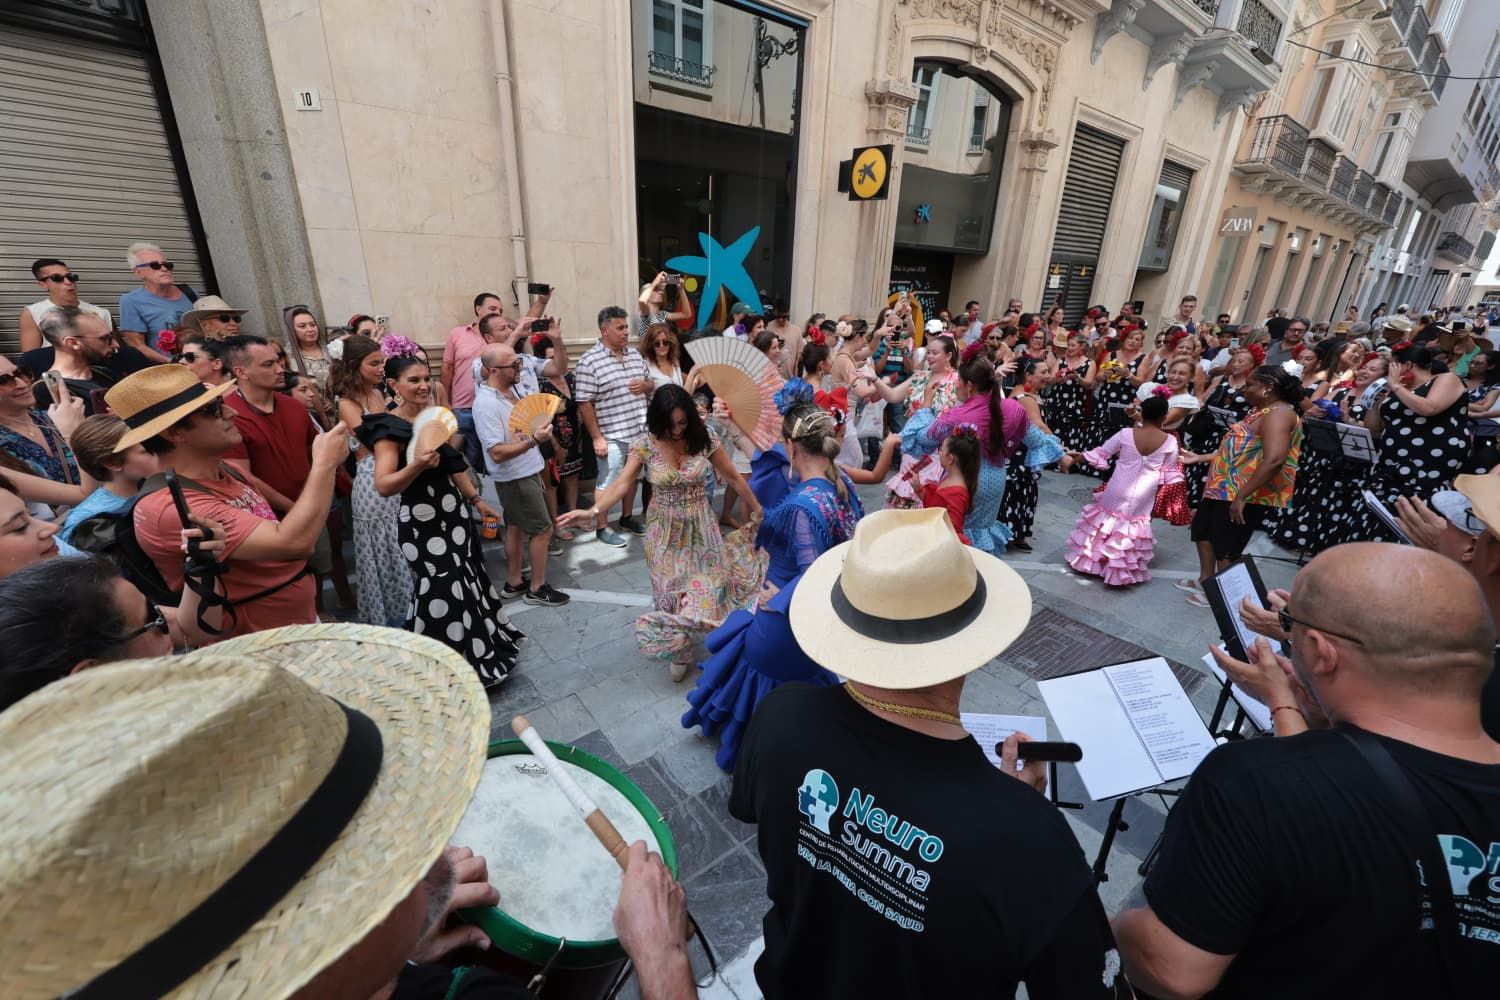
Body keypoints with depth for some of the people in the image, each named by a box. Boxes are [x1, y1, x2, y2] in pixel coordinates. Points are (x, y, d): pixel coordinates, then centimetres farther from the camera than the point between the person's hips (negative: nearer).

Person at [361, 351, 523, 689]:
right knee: (442, 593, -2)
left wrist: (476, 499, 18)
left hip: (455, 513, 8)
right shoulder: (389, 428, -16)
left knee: (469, 582, 18)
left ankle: (480, 653, 37)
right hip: (421, 523, -8)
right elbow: (383, 486, -25)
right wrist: (416, 465, -41)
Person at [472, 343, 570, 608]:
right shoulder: (486, 403, -24)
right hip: (515, 478, -9)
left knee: (516, 526, 17)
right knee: (543, 529, -1)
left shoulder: (508, 390, 5)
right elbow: (497, 453, -27)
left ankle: (513, 583, 31)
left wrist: (539, 424, 4)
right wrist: (534, 440, -33)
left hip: (525, 472, 9)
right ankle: (537, 588, 14)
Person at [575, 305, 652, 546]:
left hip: (639, 431, 7)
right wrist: (597, 437, -17)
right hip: (611, 436, -7)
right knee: (608, 482, 6)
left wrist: (645, 385, -6)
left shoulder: (634, 354, 8)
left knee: (632, 476, 20)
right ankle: (601, 528, 22)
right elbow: (584, 403, -15)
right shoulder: (589, 361, -14)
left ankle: (627, 517, 38)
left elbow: (650, 383, 19)